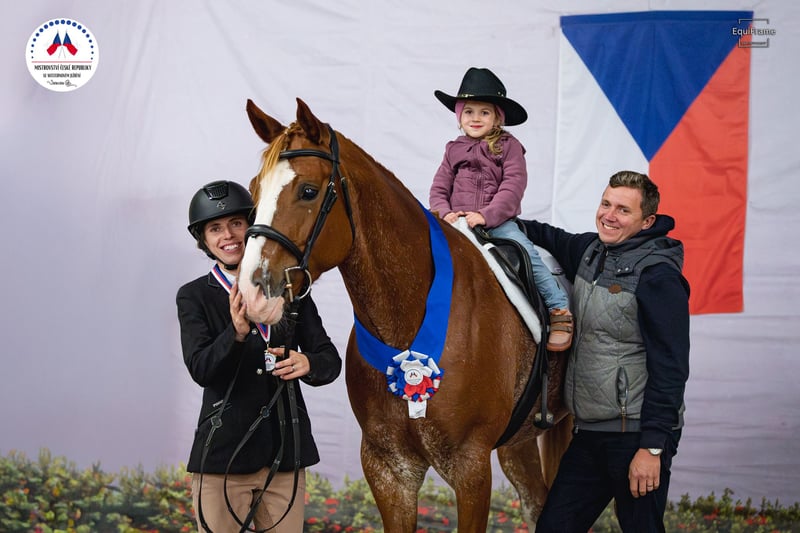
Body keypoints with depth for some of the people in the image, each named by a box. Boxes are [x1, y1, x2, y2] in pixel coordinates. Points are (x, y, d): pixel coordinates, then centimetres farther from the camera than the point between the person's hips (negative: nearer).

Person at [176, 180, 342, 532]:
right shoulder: (194, 297, 0)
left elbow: (330, 359, 6)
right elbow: (200, 369, -14)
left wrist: (307, 364, -17)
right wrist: (237, 333, -31)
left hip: (287, 451, 2)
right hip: (223, 452, -2)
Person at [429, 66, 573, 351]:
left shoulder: (509, 147, 1)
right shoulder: (454, 150, 13)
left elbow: (513, 187, -9)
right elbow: (439, 188, 11)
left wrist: (486, 215, -21)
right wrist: (445, 213, -11)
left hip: (499, 221, -3)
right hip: (458, 223, 3)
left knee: (524, 251, -23)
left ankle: (559, 308, -14)